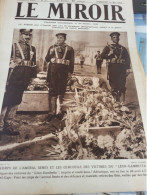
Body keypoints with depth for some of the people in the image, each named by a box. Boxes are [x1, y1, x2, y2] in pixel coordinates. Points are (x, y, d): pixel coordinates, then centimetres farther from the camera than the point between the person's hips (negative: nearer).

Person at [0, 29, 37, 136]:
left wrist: (33, 77, 13)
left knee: (15, 103, 11)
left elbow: (34, 64, 18)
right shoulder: (13, 46, -1)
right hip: (12, 81, -5)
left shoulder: (32, 49, 16)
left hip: (23, 82, 5)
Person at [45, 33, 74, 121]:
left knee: (61, 92, 4)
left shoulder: (69, 49, 11)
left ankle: (59, 112, 11)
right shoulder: (52, 47, 16)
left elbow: (72, 62, 7)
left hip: (63, 72, -1)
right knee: (52, 91, -3)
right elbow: (47, 59, 10)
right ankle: (52, 112, 1)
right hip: (53, 71, 1)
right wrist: (51, 52, -6)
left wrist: (70, 73, -3)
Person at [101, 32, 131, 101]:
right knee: (113, 85, -3)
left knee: (122, 84, -7)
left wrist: (128, 68, 2)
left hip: (121, 68, 1)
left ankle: (123, 100, -4)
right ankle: (115, 99, 4)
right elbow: (102, 55, 5)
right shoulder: (108, 47, 15)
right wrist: (109, 54, -13)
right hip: (112, 67, -1)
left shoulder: (123, 48, 18)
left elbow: (127, 58, 13)